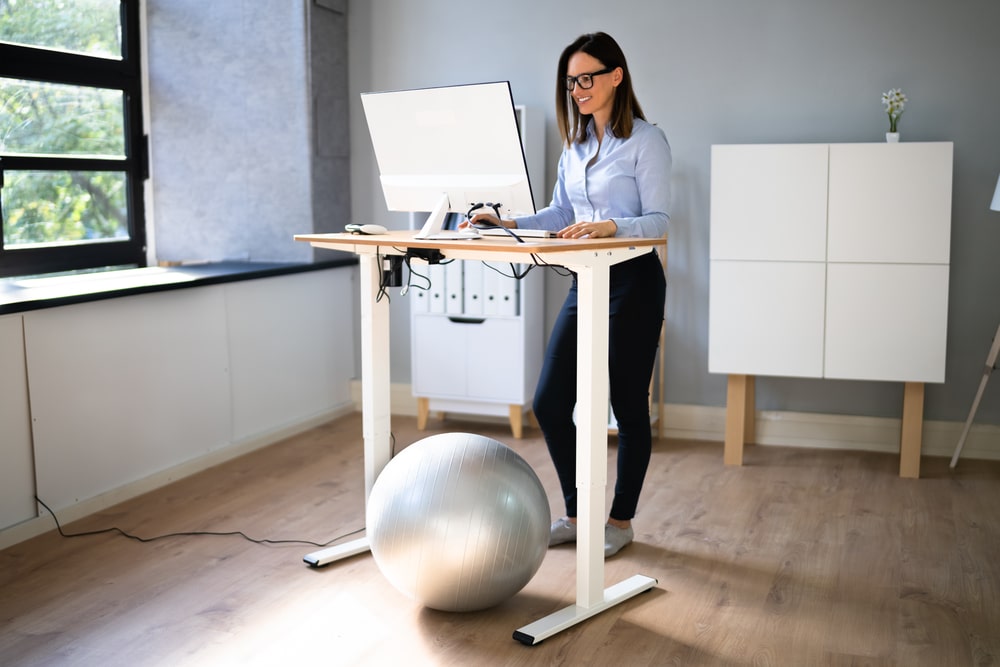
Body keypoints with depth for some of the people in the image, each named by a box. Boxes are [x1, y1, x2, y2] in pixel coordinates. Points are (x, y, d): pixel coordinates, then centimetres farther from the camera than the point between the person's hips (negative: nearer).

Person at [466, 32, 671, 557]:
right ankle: (577, 513, 21)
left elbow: (658, 221, -13)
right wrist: (507, 224, 0)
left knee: (628, 407, 4)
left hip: (633, 282, -7)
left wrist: (610, 226, -31)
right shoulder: (575, 144, 12)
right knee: (548, 403, 4)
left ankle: (620, 521, 20)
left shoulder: (646, 140, -8)